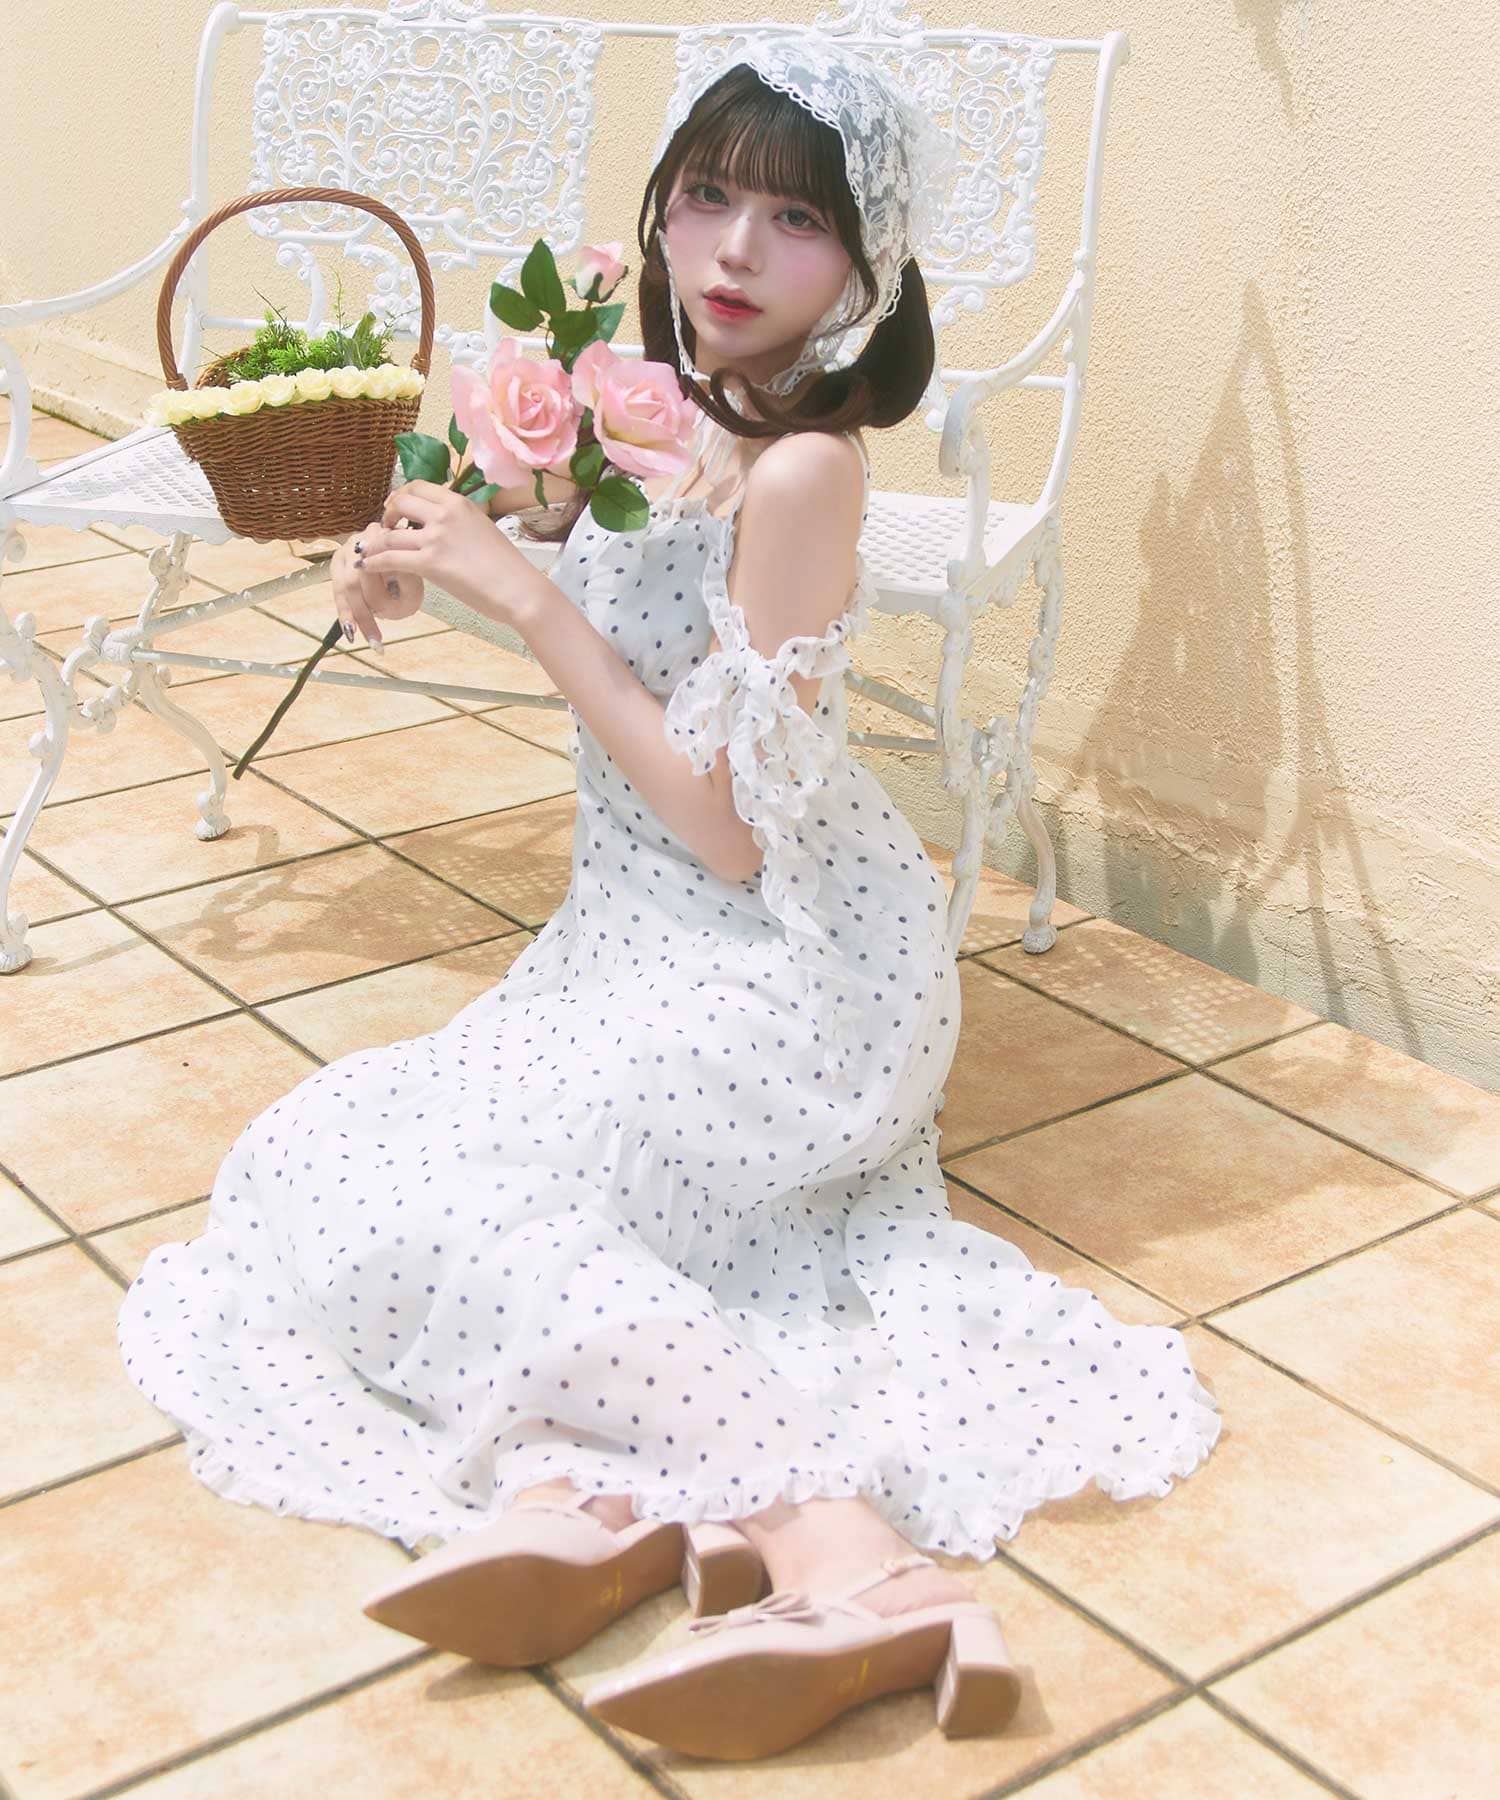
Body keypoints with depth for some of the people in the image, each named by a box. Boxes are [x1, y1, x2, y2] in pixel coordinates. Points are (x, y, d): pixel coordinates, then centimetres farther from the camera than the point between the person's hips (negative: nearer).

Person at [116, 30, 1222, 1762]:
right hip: (666, 950, 9)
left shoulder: (799, 469, -21)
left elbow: (731, 821, -23)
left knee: (359, 1189, -14)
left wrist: (528, 597, -20)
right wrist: (417, 555, 2)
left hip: (777, 972, -9)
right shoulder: (668, 416, 2)